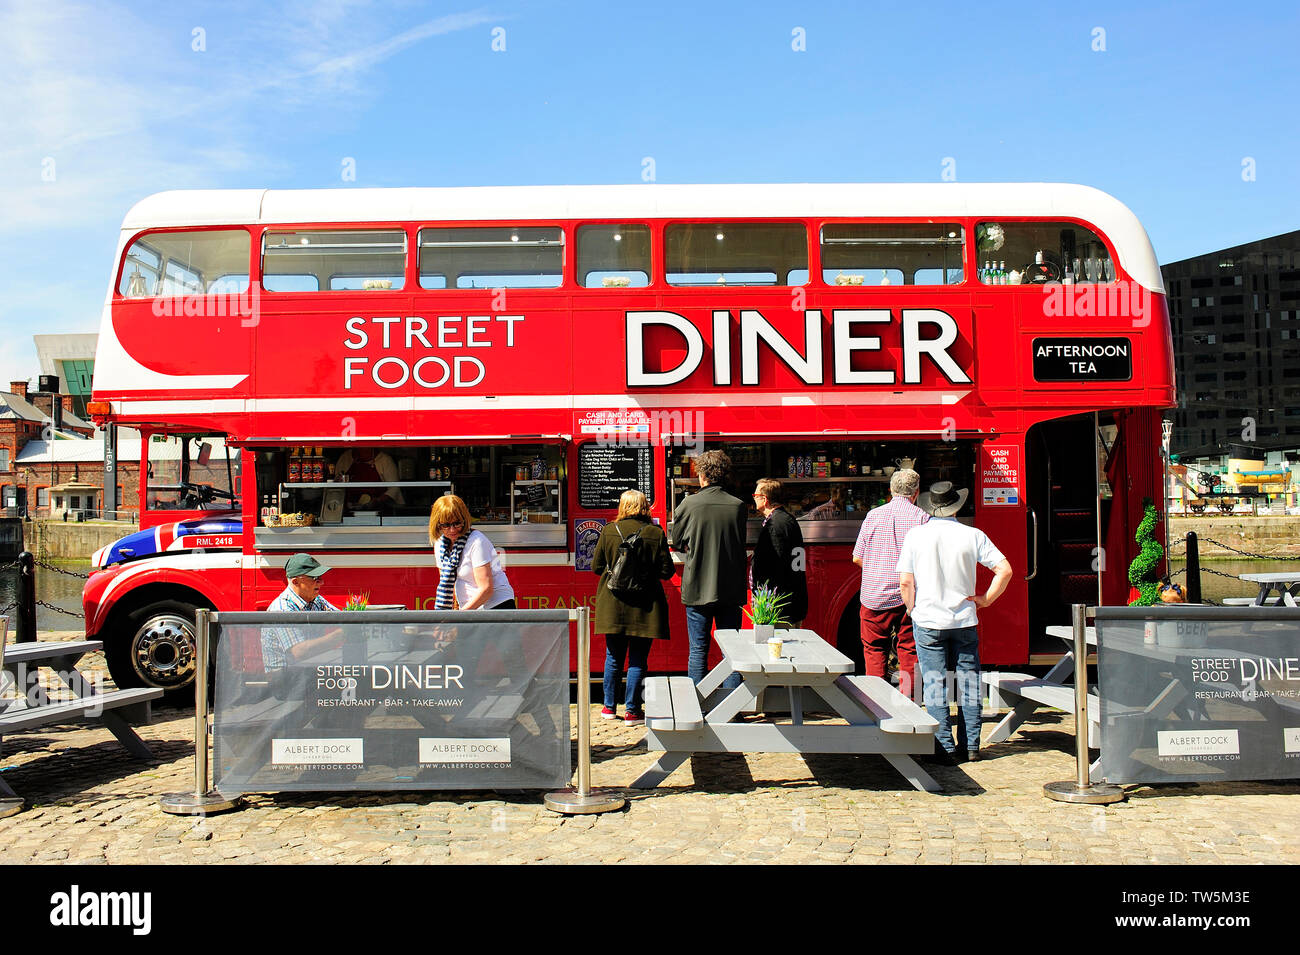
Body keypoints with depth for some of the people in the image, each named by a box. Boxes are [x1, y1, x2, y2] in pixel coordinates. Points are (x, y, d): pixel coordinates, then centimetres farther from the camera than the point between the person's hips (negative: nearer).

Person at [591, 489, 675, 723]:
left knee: (614, 657, 14)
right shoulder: (656, 533, -6)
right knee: (638, 659, 5)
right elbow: (666, 571, -4)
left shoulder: (608, 531, -2)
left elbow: (596, 566, 4)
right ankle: (632, 711, 8)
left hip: (613, 605, 2)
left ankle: (610, 706, 23)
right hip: (644, 607, -2)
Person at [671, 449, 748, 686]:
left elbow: (677, 544, 4)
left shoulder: (688, 505, -8)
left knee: (698, 650, 6)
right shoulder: (739, 506, -3)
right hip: (732, 589, 2)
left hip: (698, 589, -2)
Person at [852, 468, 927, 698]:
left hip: (875, 595, 1)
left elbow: (857, 558, 5)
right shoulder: (922, 517, -3)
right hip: (910, 597, -1)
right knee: (909, 651, 8)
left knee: (874, 649, 11)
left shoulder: (873, 515, 2)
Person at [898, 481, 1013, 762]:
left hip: (928, 620, -1)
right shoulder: (973, 535, -2)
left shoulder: (915, 535, -4)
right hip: (964, 619, 1)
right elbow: (1005, 570, -6)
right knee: (968, 680, 10)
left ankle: (946, 746, 4)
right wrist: (986, 599, 4)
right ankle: (972, 746, 14)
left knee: (935, 682, 4)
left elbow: (905, 582, -6)